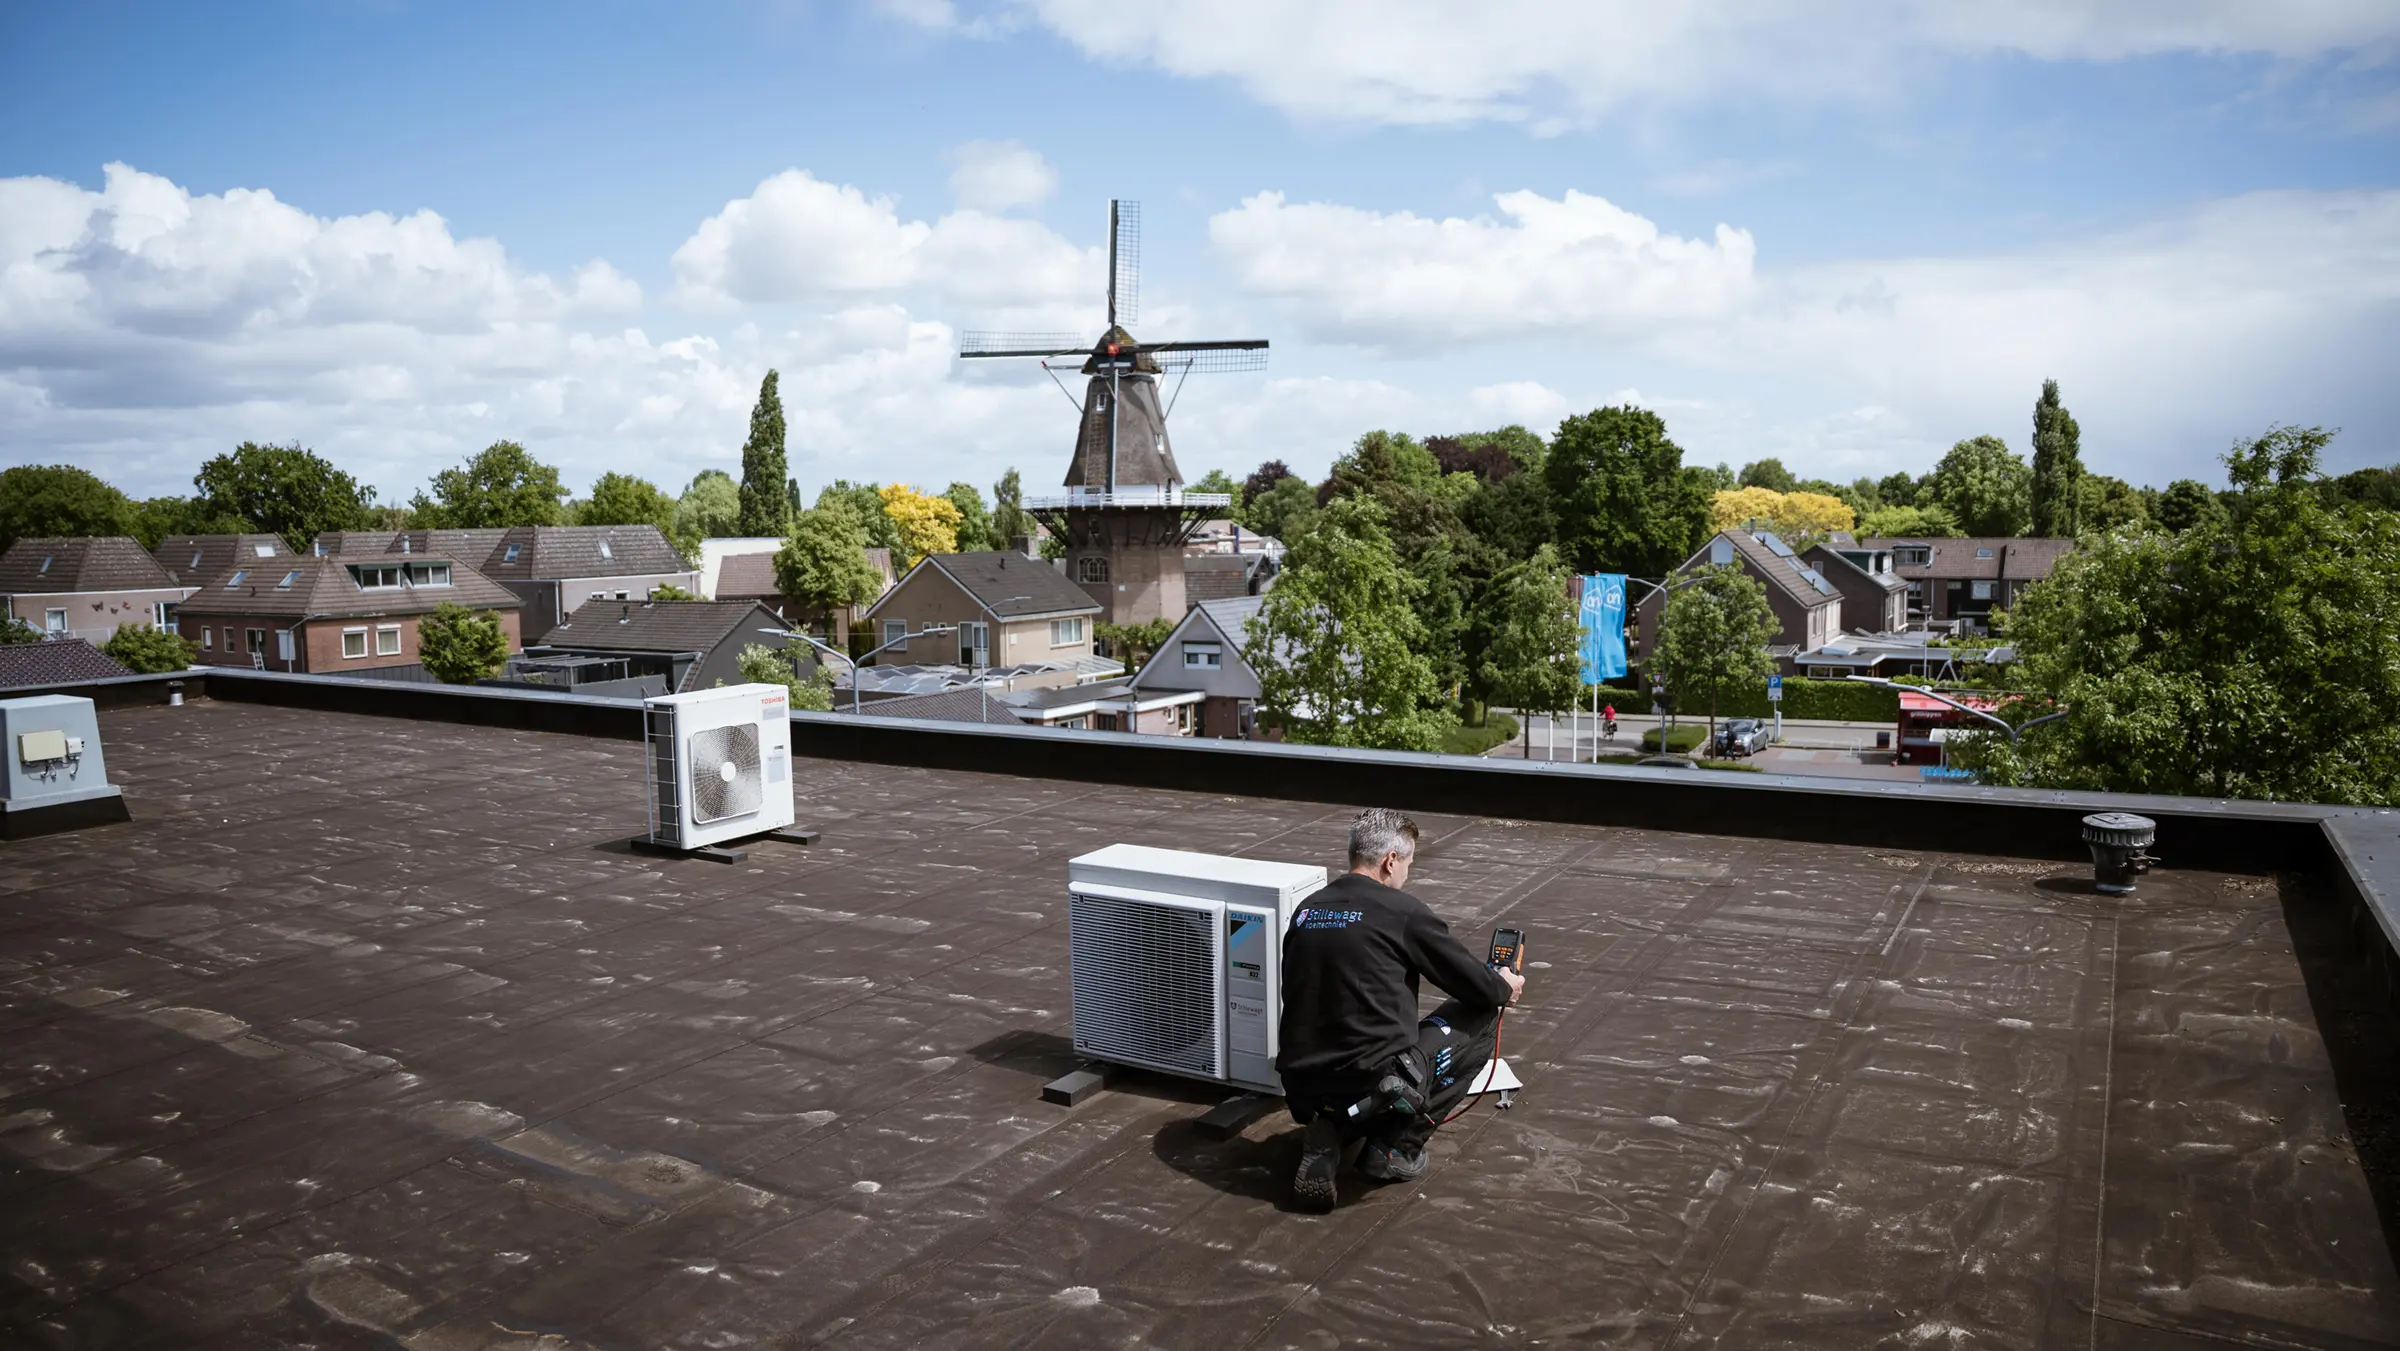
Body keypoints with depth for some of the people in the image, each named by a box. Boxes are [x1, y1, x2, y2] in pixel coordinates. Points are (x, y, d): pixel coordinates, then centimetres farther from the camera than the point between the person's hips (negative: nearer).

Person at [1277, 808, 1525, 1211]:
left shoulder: (1306, 910, 9)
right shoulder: (1402, 911, -8)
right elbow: (1472, 982, 1)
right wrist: (1504, 988, 26)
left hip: (1302, 1087, 7)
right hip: (1375, 1081, -7)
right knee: (1480, 1016, 11)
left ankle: (1327, 1137, 6)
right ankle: (1397, 1147, 7)